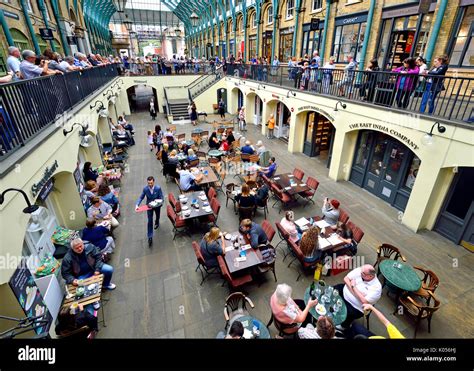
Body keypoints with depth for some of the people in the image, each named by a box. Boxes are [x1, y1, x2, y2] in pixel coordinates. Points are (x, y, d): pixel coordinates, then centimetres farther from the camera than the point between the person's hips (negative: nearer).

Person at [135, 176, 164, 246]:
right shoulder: (145, 188, -20)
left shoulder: (158, 188, -25)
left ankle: (157, 222, 67)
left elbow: (161, 198, -19)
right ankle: (150, 237, 4)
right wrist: (137, 205, -27)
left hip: (157, 205, 1)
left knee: (157, 215, 29)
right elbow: (141, 197, -12)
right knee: (150, 221, -3)